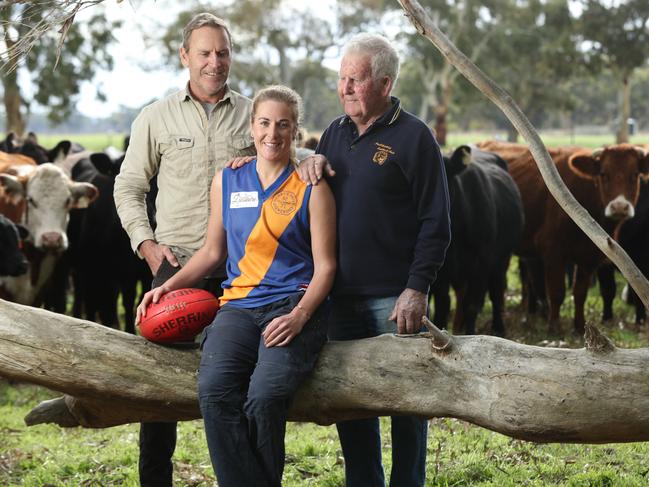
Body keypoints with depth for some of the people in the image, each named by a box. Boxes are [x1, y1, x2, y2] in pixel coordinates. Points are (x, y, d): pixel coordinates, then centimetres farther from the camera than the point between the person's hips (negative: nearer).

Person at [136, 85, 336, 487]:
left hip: (295, 306, -3)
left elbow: (325, 265, 2)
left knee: (265, 396, -31)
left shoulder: (312, 189, 5)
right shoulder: (227, 181, 16)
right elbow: (213, 251, 24)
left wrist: (300, 315, -14)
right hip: (240, 305, 3)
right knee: (214, 391, -29)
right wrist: (170, 285, 9)